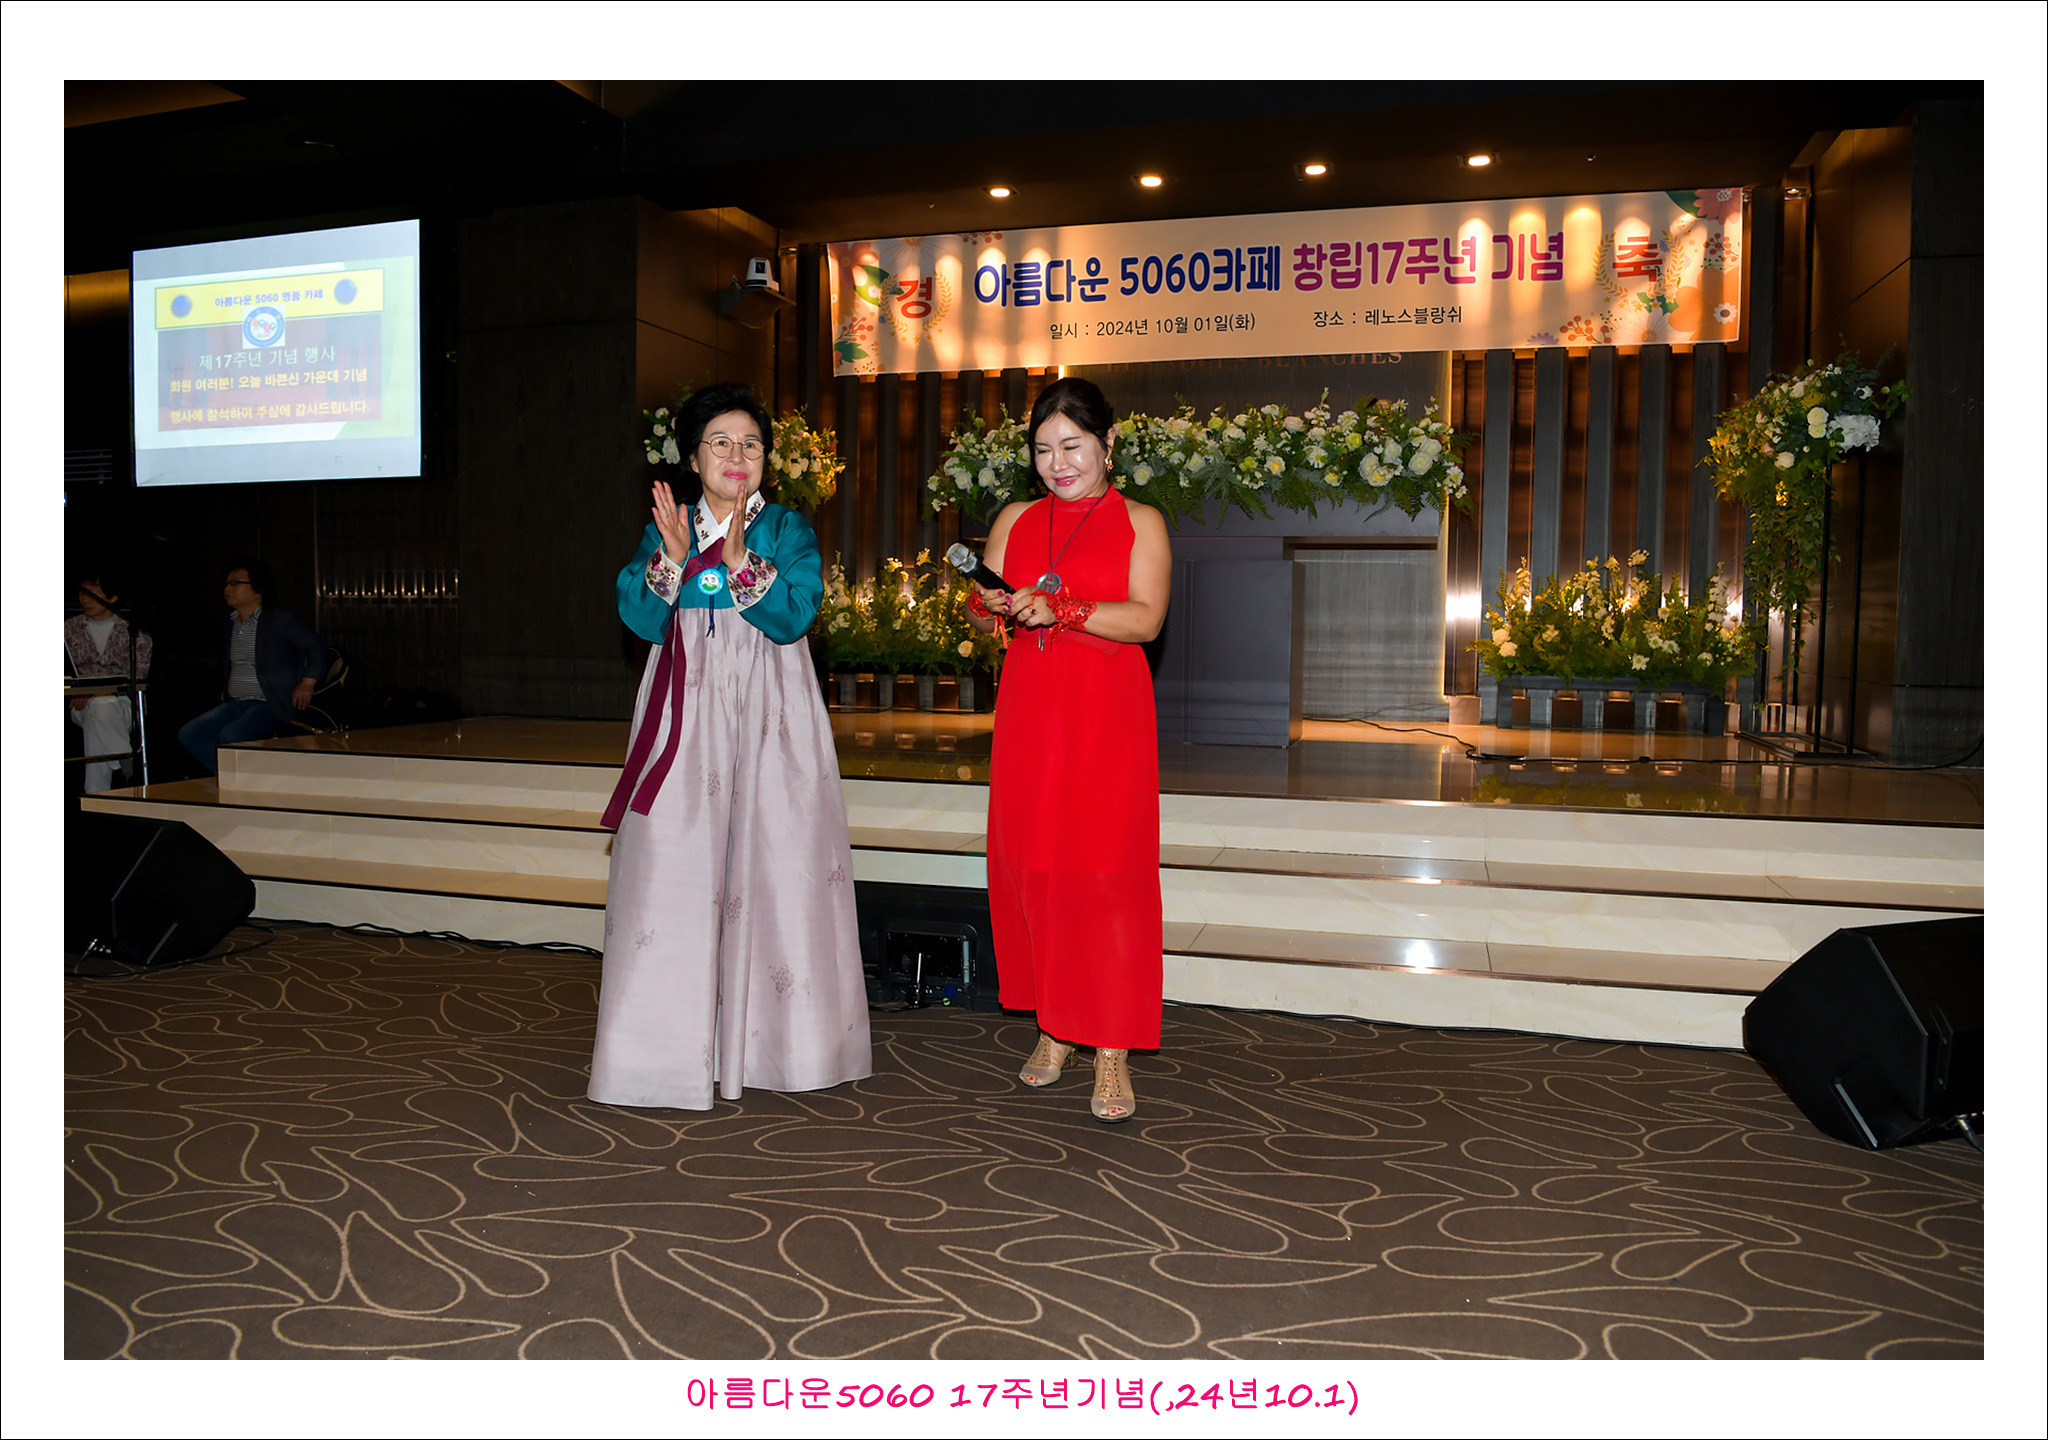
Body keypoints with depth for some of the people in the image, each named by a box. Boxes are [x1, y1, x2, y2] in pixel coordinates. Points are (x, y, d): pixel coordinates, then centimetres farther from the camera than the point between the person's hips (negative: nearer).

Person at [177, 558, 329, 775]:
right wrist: (224, 689, 20)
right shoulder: (227, 623, 17)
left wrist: (307, 684, -12)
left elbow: (316, 648, -4)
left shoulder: (282, 620, -5)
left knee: (230, 737, -31)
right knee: (187, 735, -9)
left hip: (273, 705, -8)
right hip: (235, 704, 8)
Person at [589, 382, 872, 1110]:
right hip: (687, 715, 2)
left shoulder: (787, 530, 5)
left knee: (778, 863, -1)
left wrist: (740, 561, -19)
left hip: (769, 719, -1)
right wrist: (672, 558, -16)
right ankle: (675, 1041, 7)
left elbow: (793, 618, -10)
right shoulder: (663, 529, 11)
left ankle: (780, 1031, 11)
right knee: (673, 864, -2)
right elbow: (640, 619, -2)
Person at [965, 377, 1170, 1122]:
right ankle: (1053, 1027, 19)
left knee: (1106, 872, -6)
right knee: (1028, 867, 5)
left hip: (1106, 714, -4)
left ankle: (1112, 1052, 1)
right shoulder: (1016, 520, 15)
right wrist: (988, 604, -11)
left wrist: (1059, 608, -21)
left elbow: (1145, 618, -11)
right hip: (1029, 709, 4)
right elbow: (978, 610, 12)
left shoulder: (1139, 522, 3)